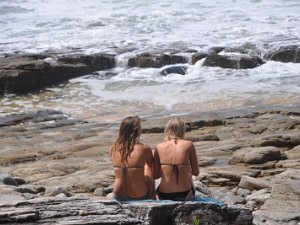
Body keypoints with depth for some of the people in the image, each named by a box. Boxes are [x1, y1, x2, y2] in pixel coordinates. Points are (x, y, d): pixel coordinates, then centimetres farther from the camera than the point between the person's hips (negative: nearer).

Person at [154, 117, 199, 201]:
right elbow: (196, 172, -2)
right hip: (184, 195, -1)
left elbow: (155, 175, -3)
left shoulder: (159, 147, -6)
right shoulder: (189, 145, -9)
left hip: (164, 196, 1)